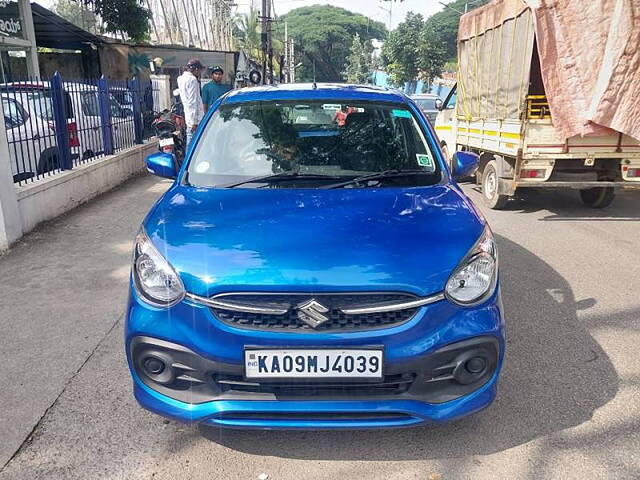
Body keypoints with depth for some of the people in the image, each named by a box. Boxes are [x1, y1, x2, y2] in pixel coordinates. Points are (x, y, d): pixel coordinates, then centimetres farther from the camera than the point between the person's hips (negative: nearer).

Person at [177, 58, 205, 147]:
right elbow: (193, 102, -18)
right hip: (194, 119, -10)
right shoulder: (192, 79, -12)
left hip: (189, 118, 10)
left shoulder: (182, 78, 16)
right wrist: (194, 122, -20)